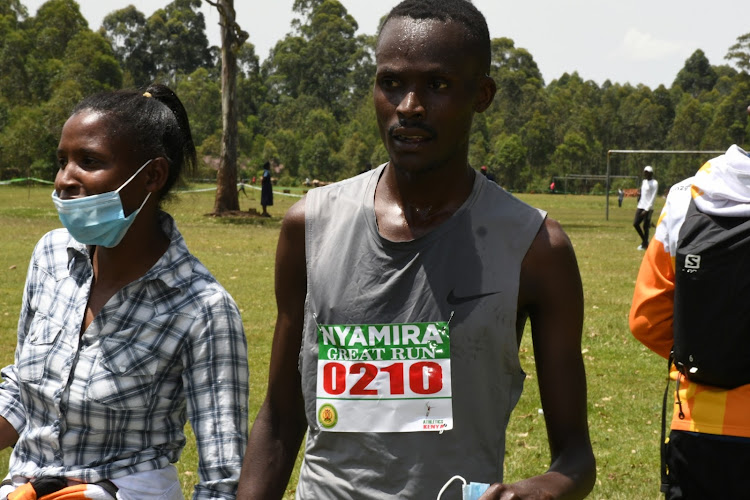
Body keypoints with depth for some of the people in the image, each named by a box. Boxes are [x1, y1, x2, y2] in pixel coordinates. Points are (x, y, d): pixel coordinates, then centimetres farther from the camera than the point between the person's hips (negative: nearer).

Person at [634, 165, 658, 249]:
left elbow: (653, 198, -12)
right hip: (641, 207, 8)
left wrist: (647, 209, -15)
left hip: (648, 208, -8)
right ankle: (644, 240, 19)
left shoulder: (654, 183, -9)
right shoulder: (644, 181, 15)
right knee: (635, 223, 3)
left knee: (645, 226, -4)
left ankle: (645, 244, 6)